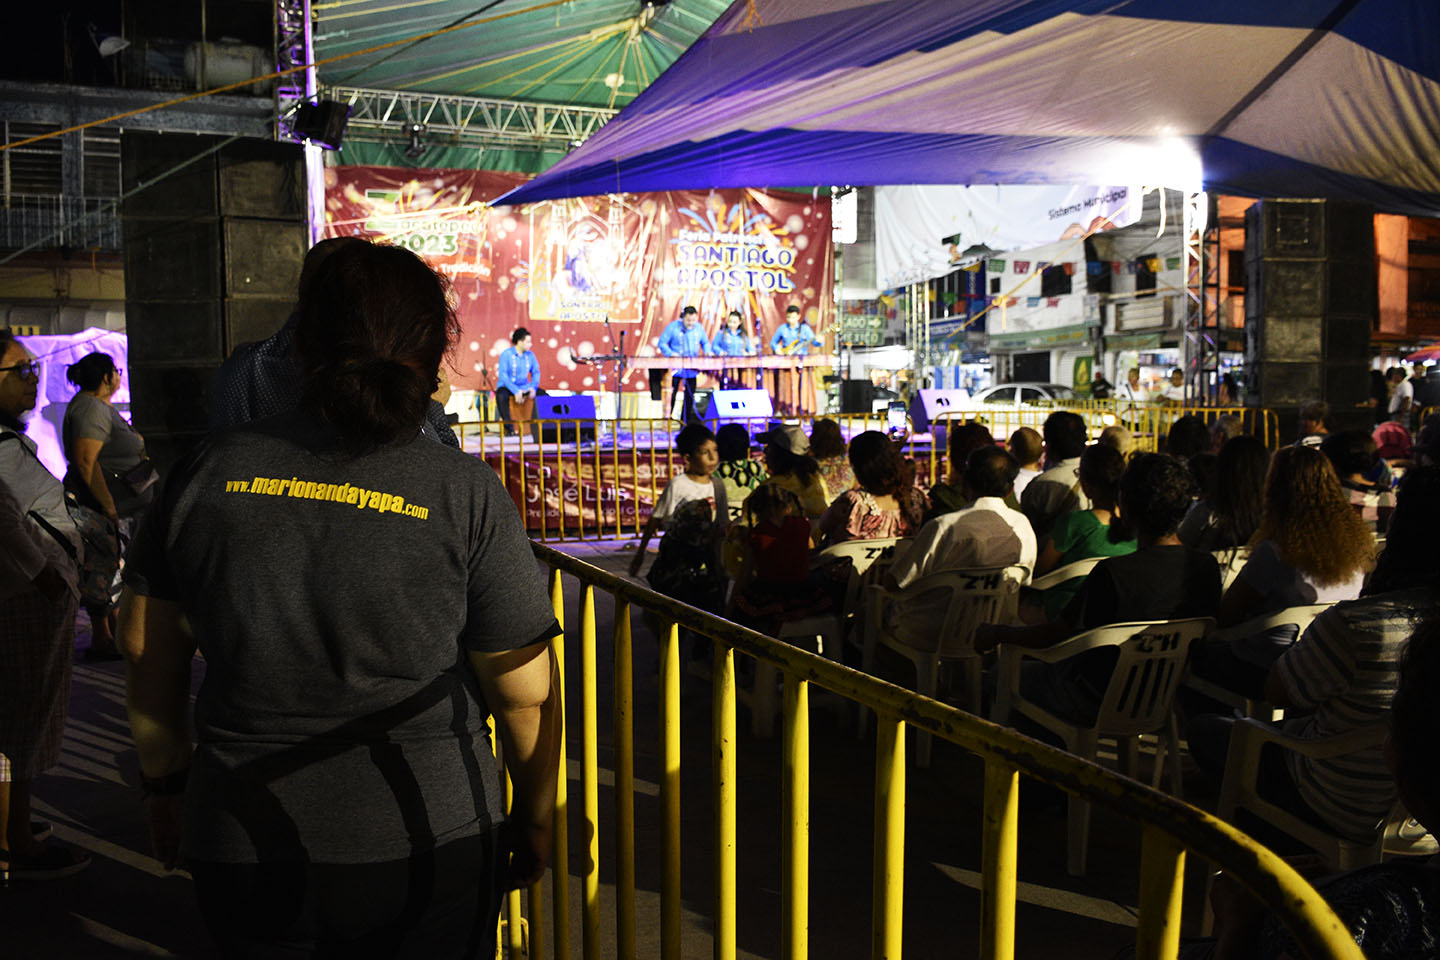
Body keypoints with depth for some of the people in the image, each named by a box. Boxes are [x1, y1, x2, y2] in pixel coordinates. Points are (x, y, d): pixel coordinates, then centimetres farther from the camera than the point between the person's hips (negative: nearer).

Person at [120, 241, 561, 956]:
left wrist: (166, 785, 20)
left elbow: (147, 650, 5)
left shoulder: (206, 474, -5)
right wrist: (535, 820, 7)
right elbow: (525, 693, -9)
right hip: (426, 848, -2)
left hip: (241, 843, 3)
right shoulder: (466, 494, -13)